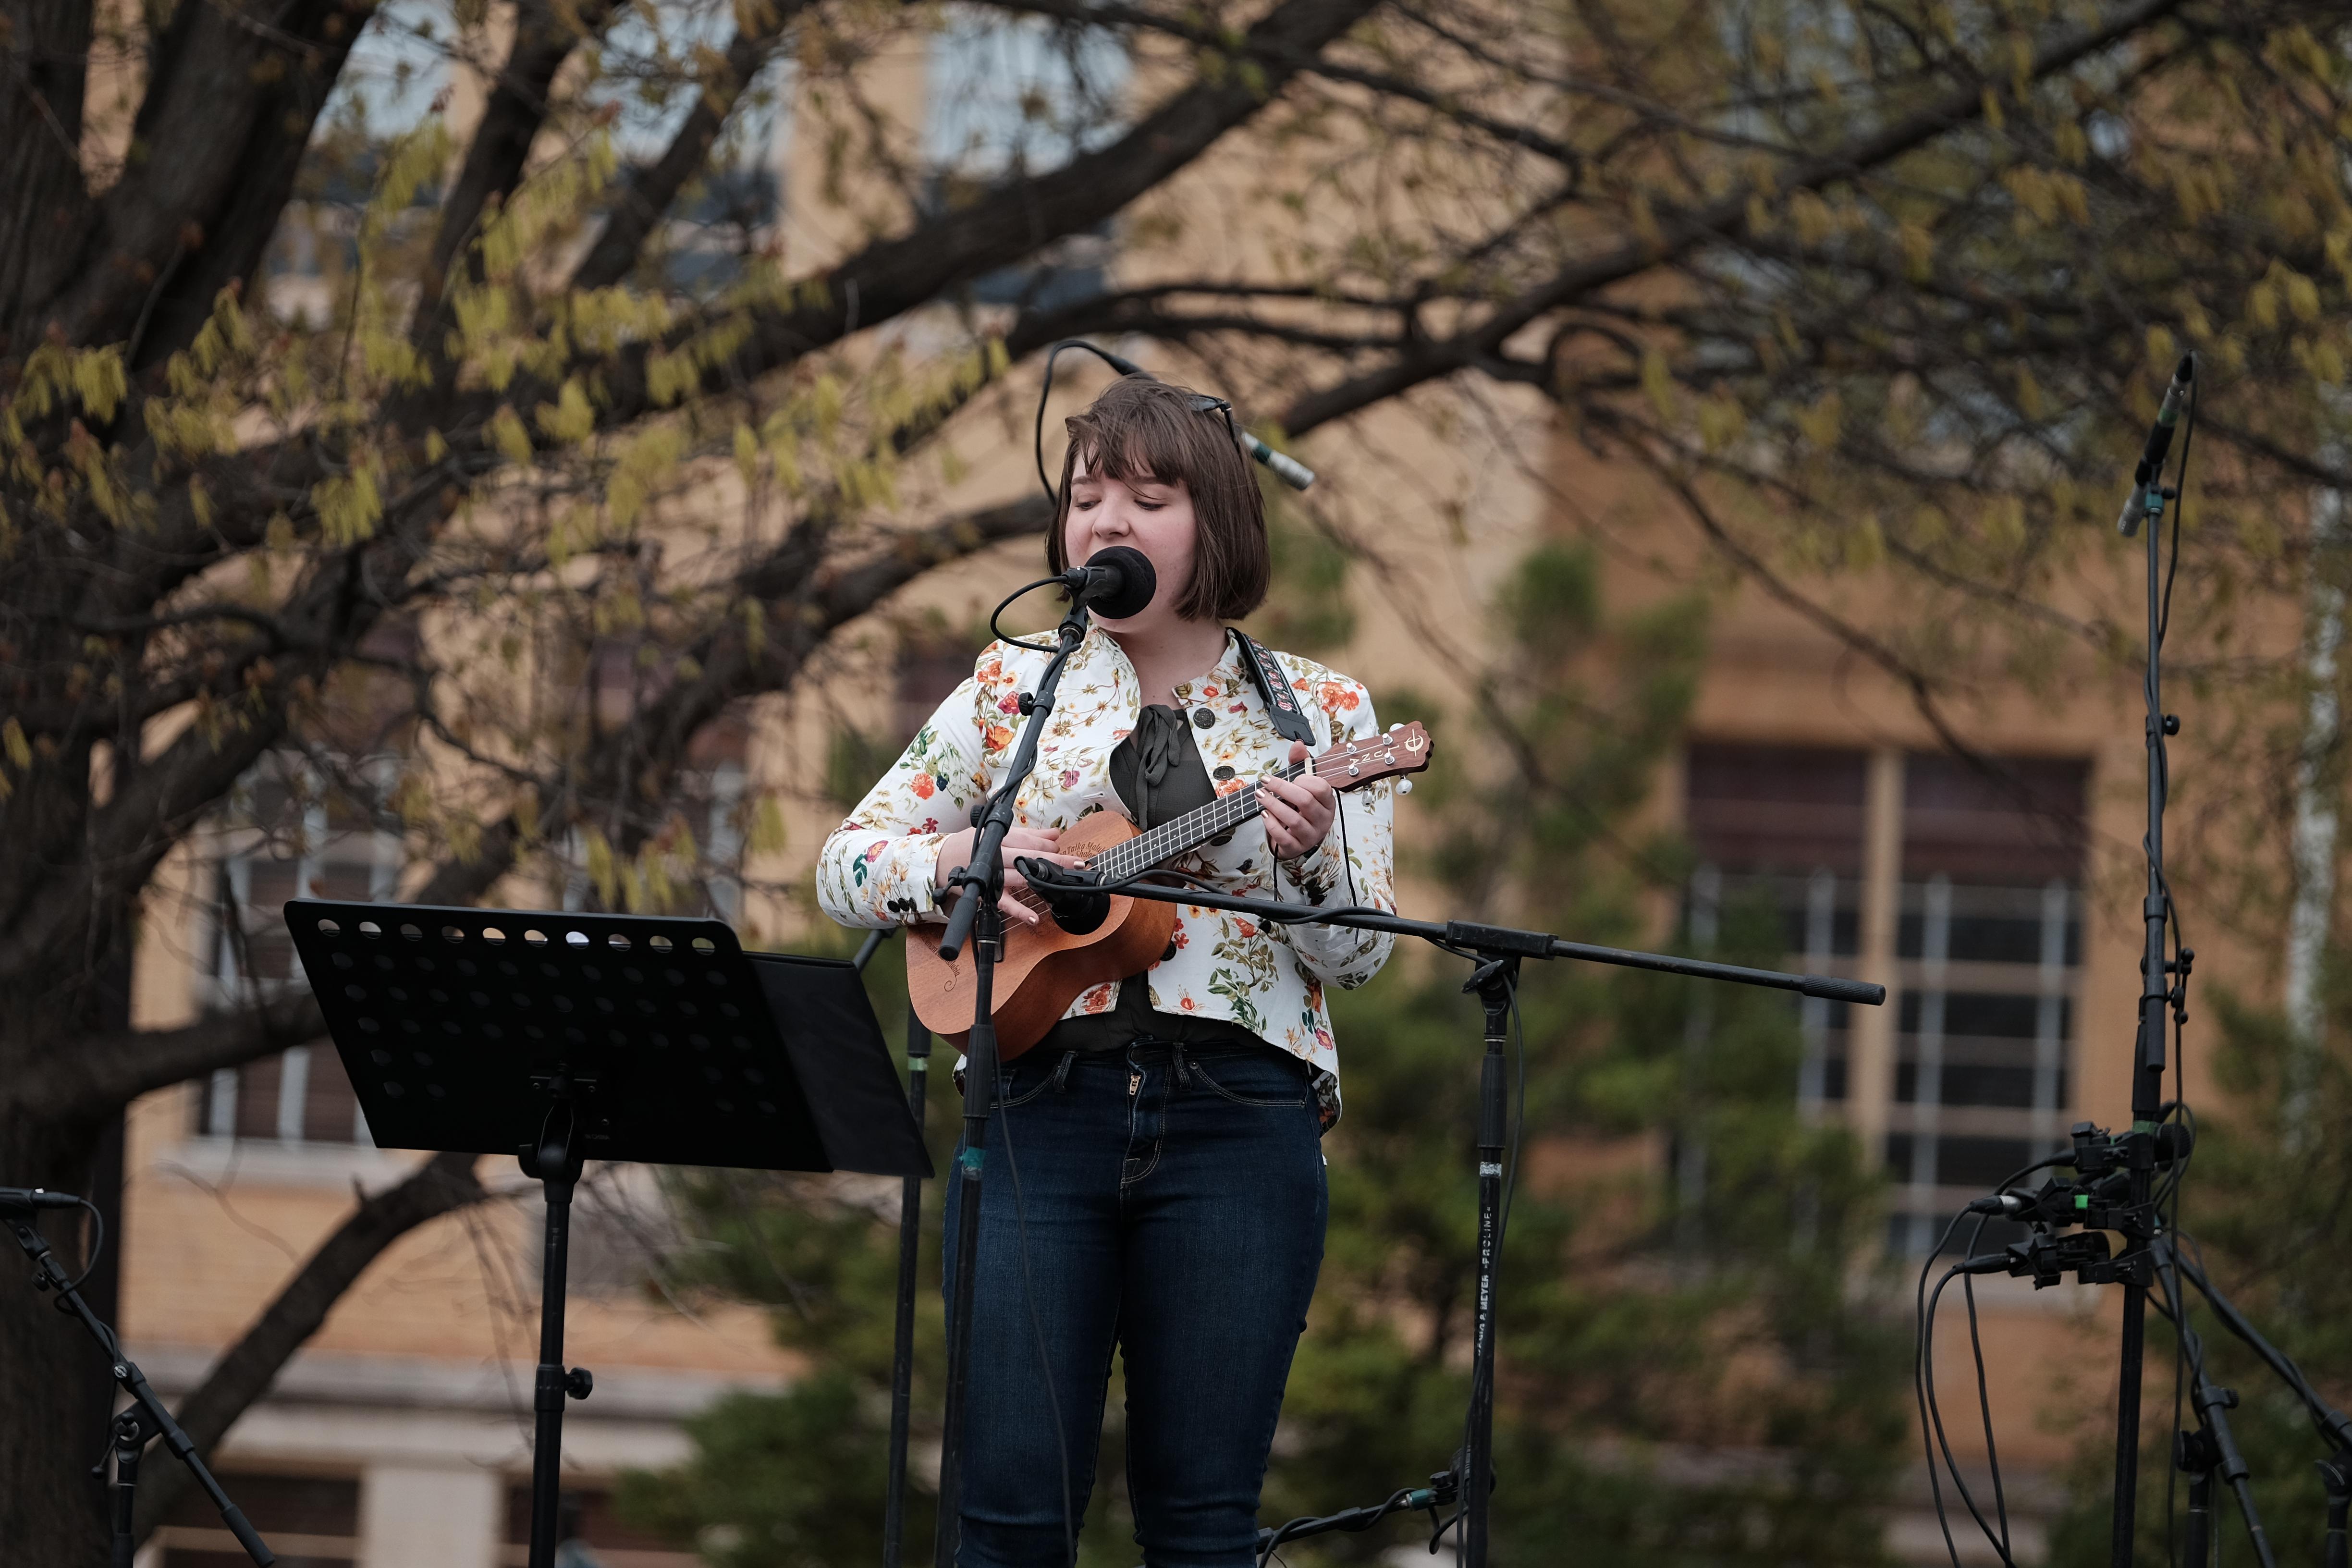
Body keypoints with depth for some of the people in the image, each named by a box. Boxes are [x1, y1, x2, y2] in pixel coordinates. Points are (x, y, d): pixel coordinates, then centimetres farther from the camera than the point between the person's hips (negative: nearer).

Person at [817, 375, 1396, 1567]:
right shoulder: (1012, 690, 12)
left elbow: (1361, 953, 3)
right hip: (1042, 1102, 1)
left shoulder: (1316, 709, 8)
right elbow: (846, 865, 11)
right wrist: (964, 857, -9)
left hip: (1237, 1118, -1)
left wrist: (1310, 855, -18)